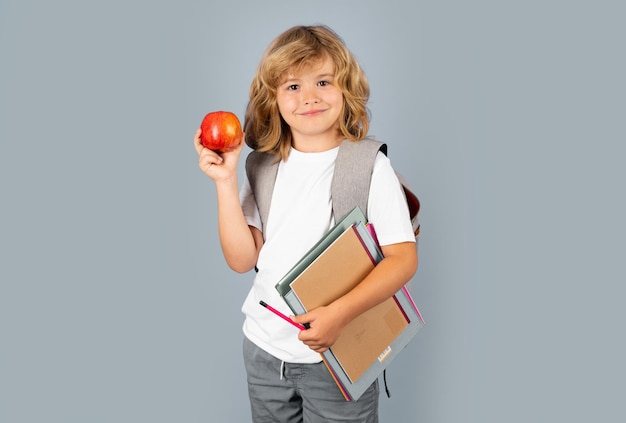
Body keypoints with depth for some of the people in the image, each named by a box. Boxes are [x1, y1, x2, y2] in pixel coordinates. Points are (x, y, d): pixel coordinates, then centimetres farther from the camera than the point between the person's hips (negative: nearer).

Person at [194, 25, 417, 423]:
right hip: (263, 348, 4)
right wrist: (226, 181, -11)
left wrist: (341, 313, -26)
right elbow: (242, 259, -3)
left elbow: (404, 257, -14)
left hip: (337, 357, -4)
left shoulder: (369, 165, -11)